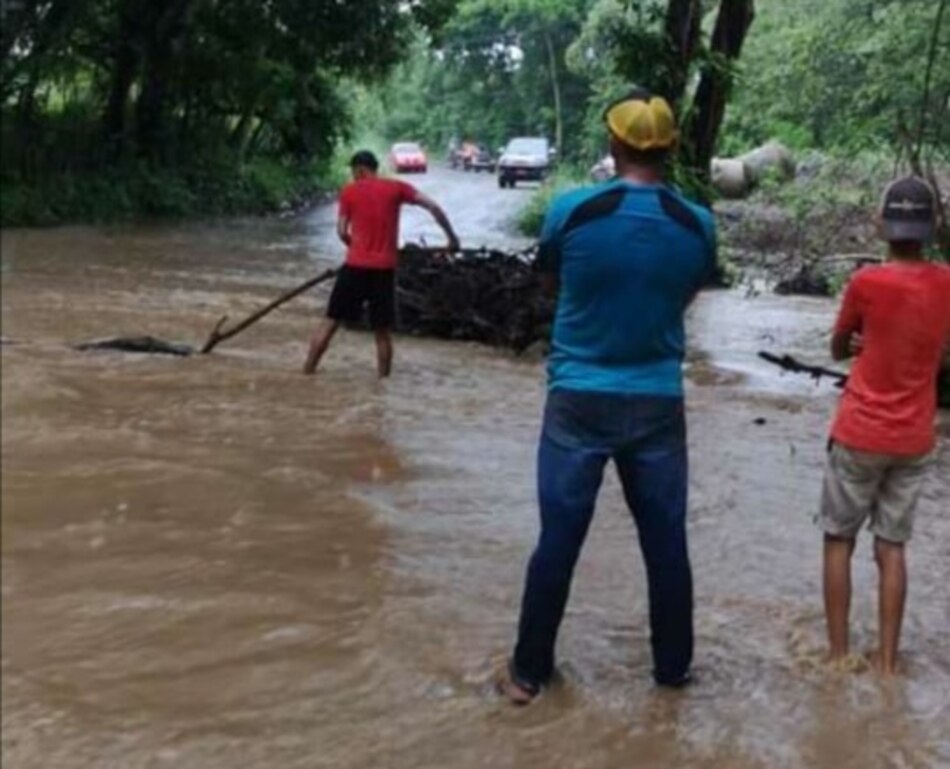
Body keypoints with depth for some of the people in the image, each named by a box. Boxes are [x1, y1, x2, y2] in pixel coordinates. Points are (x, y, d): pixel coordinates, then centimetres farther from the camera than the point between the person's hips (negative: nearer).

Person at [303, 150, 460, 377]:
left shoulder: (349, 191, 2)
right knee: (383, 330, 8)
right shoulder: (397, 187, 5)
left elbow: (342, 232, 3)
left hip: (356, 265, -1)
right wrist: (452, 237, 4)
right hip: (384, 268, 1)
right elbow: (433, 207, -2)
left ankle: (307, 372, 10)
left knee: (331, 321, 8)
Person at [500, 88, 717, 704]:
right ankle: (673, 666, 27)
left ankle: (529, 671, 18)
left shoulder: (572, 210, -11)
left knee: (559, 540, 7)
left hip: (580, 400, -1)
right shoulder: (698, 225, -5)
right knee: (666, 541, 13)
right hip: (657, 404, 2)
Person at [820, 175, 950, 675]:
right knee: (892, 547, 10)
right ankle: (886, 660, 13)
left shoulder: (866, 283, -14)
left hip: (860, 436, -4)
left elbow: (838, 350, 1)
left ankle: (838, 654, 13)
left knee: (839, 541, 10)